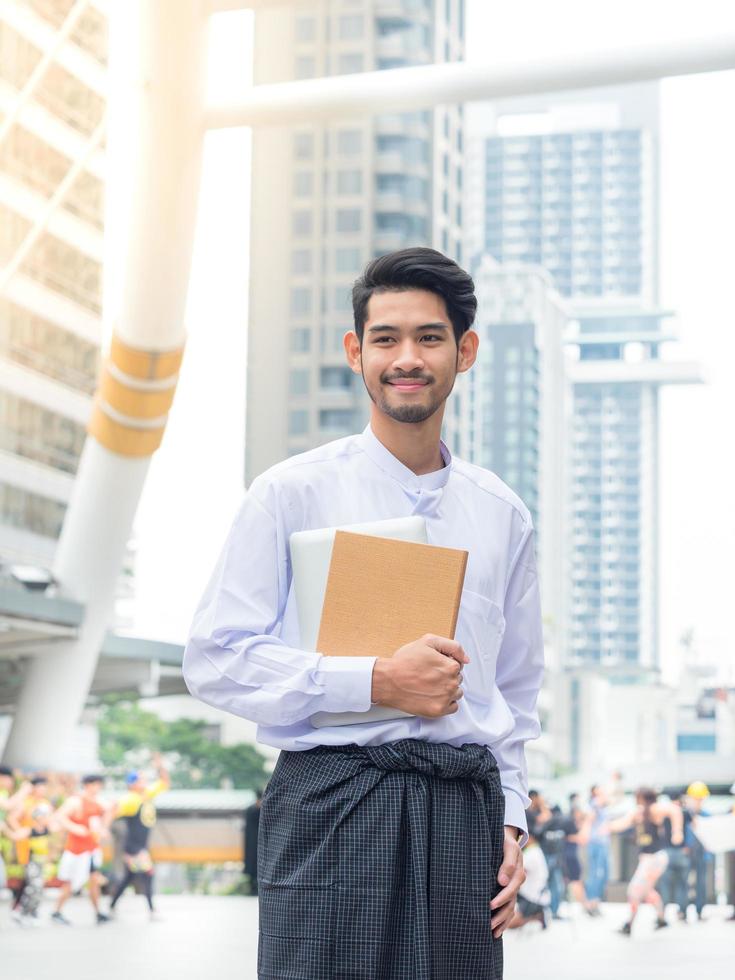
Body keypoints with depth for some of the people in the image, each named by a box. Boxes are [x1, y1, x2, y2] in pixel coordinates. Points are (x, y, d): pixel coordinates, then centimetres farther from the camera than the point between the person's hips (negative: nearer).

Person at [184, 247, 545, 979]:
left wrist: (510, 818, 10)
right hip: (333, 802, -3)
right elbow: (214, 659, -4)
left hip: (463, 809, 4)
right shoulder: (292, 494, 2)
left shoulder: (501, 514, 16)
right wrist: (376, 681, -12)